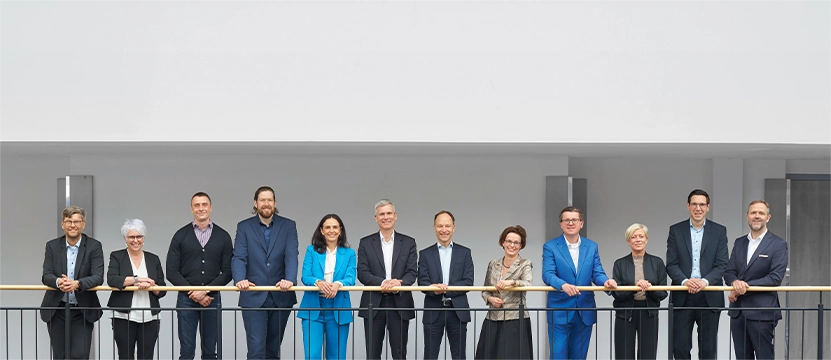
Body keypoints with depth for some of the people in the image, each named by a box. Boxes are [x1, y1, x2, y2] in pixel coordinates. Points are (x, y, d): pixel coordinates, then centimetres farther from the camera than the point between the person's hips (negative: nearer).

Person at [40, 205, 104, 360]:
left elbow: (98, 277, -11)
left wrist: (77, 283, -30)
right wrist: (58, 282, -28)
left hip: (83, 311, -2)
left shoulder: (94, 246, -2)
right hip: (57, 311, 2)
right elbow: (46, 276, -4)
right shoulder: (52, 246, 4)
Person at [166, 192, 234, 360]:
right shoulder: (181, 236, 4)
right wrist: (193, 293, -9)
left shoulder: (223, 237, 6)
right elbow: (172, 272, 0)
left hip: (212, 299, 1)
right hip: (186, 300, -1)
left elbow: (227, 272, 1)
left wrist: (205, 291, -11)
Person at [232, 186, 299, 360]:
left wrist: (290, 280, -26)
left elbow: (292, 256, -7)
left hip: (281, 298, 2)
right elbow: (239, 257, -5)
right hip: (253, 298, -1)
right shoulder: (244, 227, 5)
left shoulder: (288, 226, 5)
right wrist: (240, 279, -25)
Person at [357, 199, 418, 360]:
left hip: (400, 305, 0)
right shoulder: (366, 243, 6)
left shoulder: (408, 243, 8)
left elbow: (412, 272, -1)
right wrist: (383, 282, -20)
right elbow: (362, 273, -3)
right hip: (373, 305, 0)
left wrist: (398, 283, -22)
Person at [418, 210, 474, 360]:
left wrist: (445, 289, -15)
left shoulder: (464, 253, 8)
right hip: (433, 312, 0)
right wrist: (434, 289, -24)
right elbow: (422, 282, -2)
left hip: (458, 312, 0)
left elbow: (468, 282, -2)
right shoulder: (425, 254, 8)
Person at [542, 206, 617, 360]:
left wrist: (606, 281, -21)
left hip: (585, 312, 3)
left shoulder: (591, 247, 10)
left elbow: (597, 273, 4)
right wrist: (563, 285, -33)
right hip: (559, 312, -3)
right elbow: (547, 274, -13)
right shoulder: (550, 247, -1)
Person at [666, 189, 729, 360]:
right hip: (682, 298, 0)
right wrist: (685, 281, -18)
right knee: (680, 346, 1)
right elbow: (671, 264, 0)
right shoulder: (676, 230, 6)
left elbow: (721, 265, -1)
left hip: (709, 297, 0)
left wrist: (705, 281, -19)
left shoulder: (719, 231, 5)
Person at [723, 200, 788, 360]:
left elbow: (775, 278, -12)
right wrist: (735, 282, -15)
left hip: (762, 313, -6)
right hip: (738, 311, 6)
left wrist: (746, 286, -16)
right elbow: (728, 272, 9)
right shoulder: (739, 243, 16)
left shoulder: (778, 245, -2)